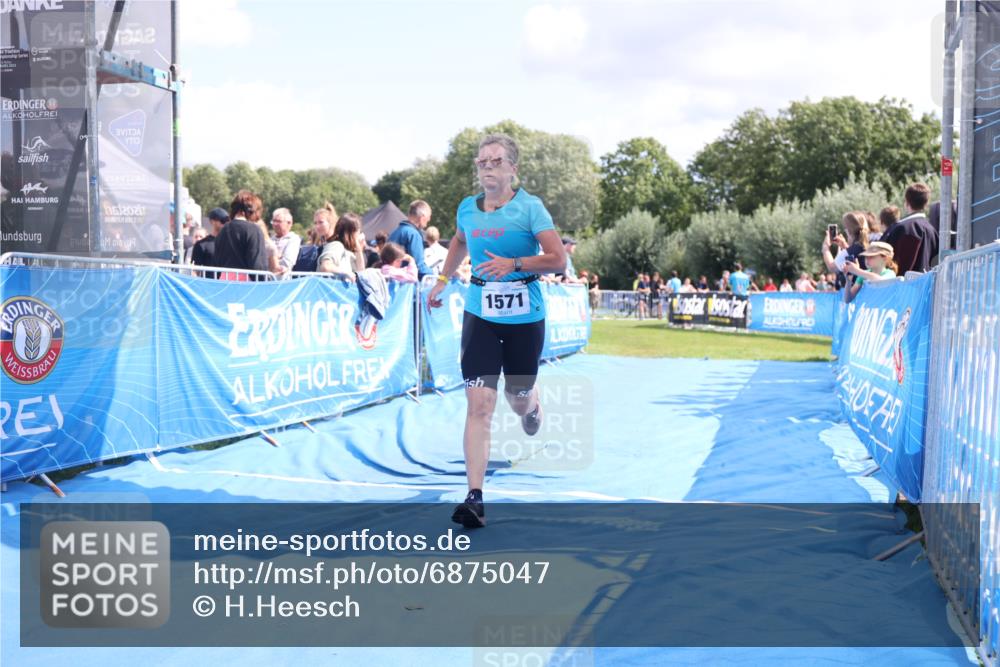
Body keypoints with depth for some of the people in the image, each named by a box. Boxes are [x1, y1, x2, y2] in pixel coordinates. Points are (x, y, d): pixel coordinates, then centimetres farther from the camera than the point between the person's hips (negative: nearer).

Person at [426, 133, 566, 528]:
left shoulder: (530, 207, -8)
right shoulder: (467, 209, 5)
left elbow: (558, 260, -13)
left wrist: (513, 264, -24)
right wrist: (442, 281, 26)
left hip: (524, 315, -2)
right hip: (480, 314, 2)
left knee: (517, 399, 13)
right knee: (479, 404, -11)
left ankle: (532, 405, 55)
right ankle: (475, 498, -13)